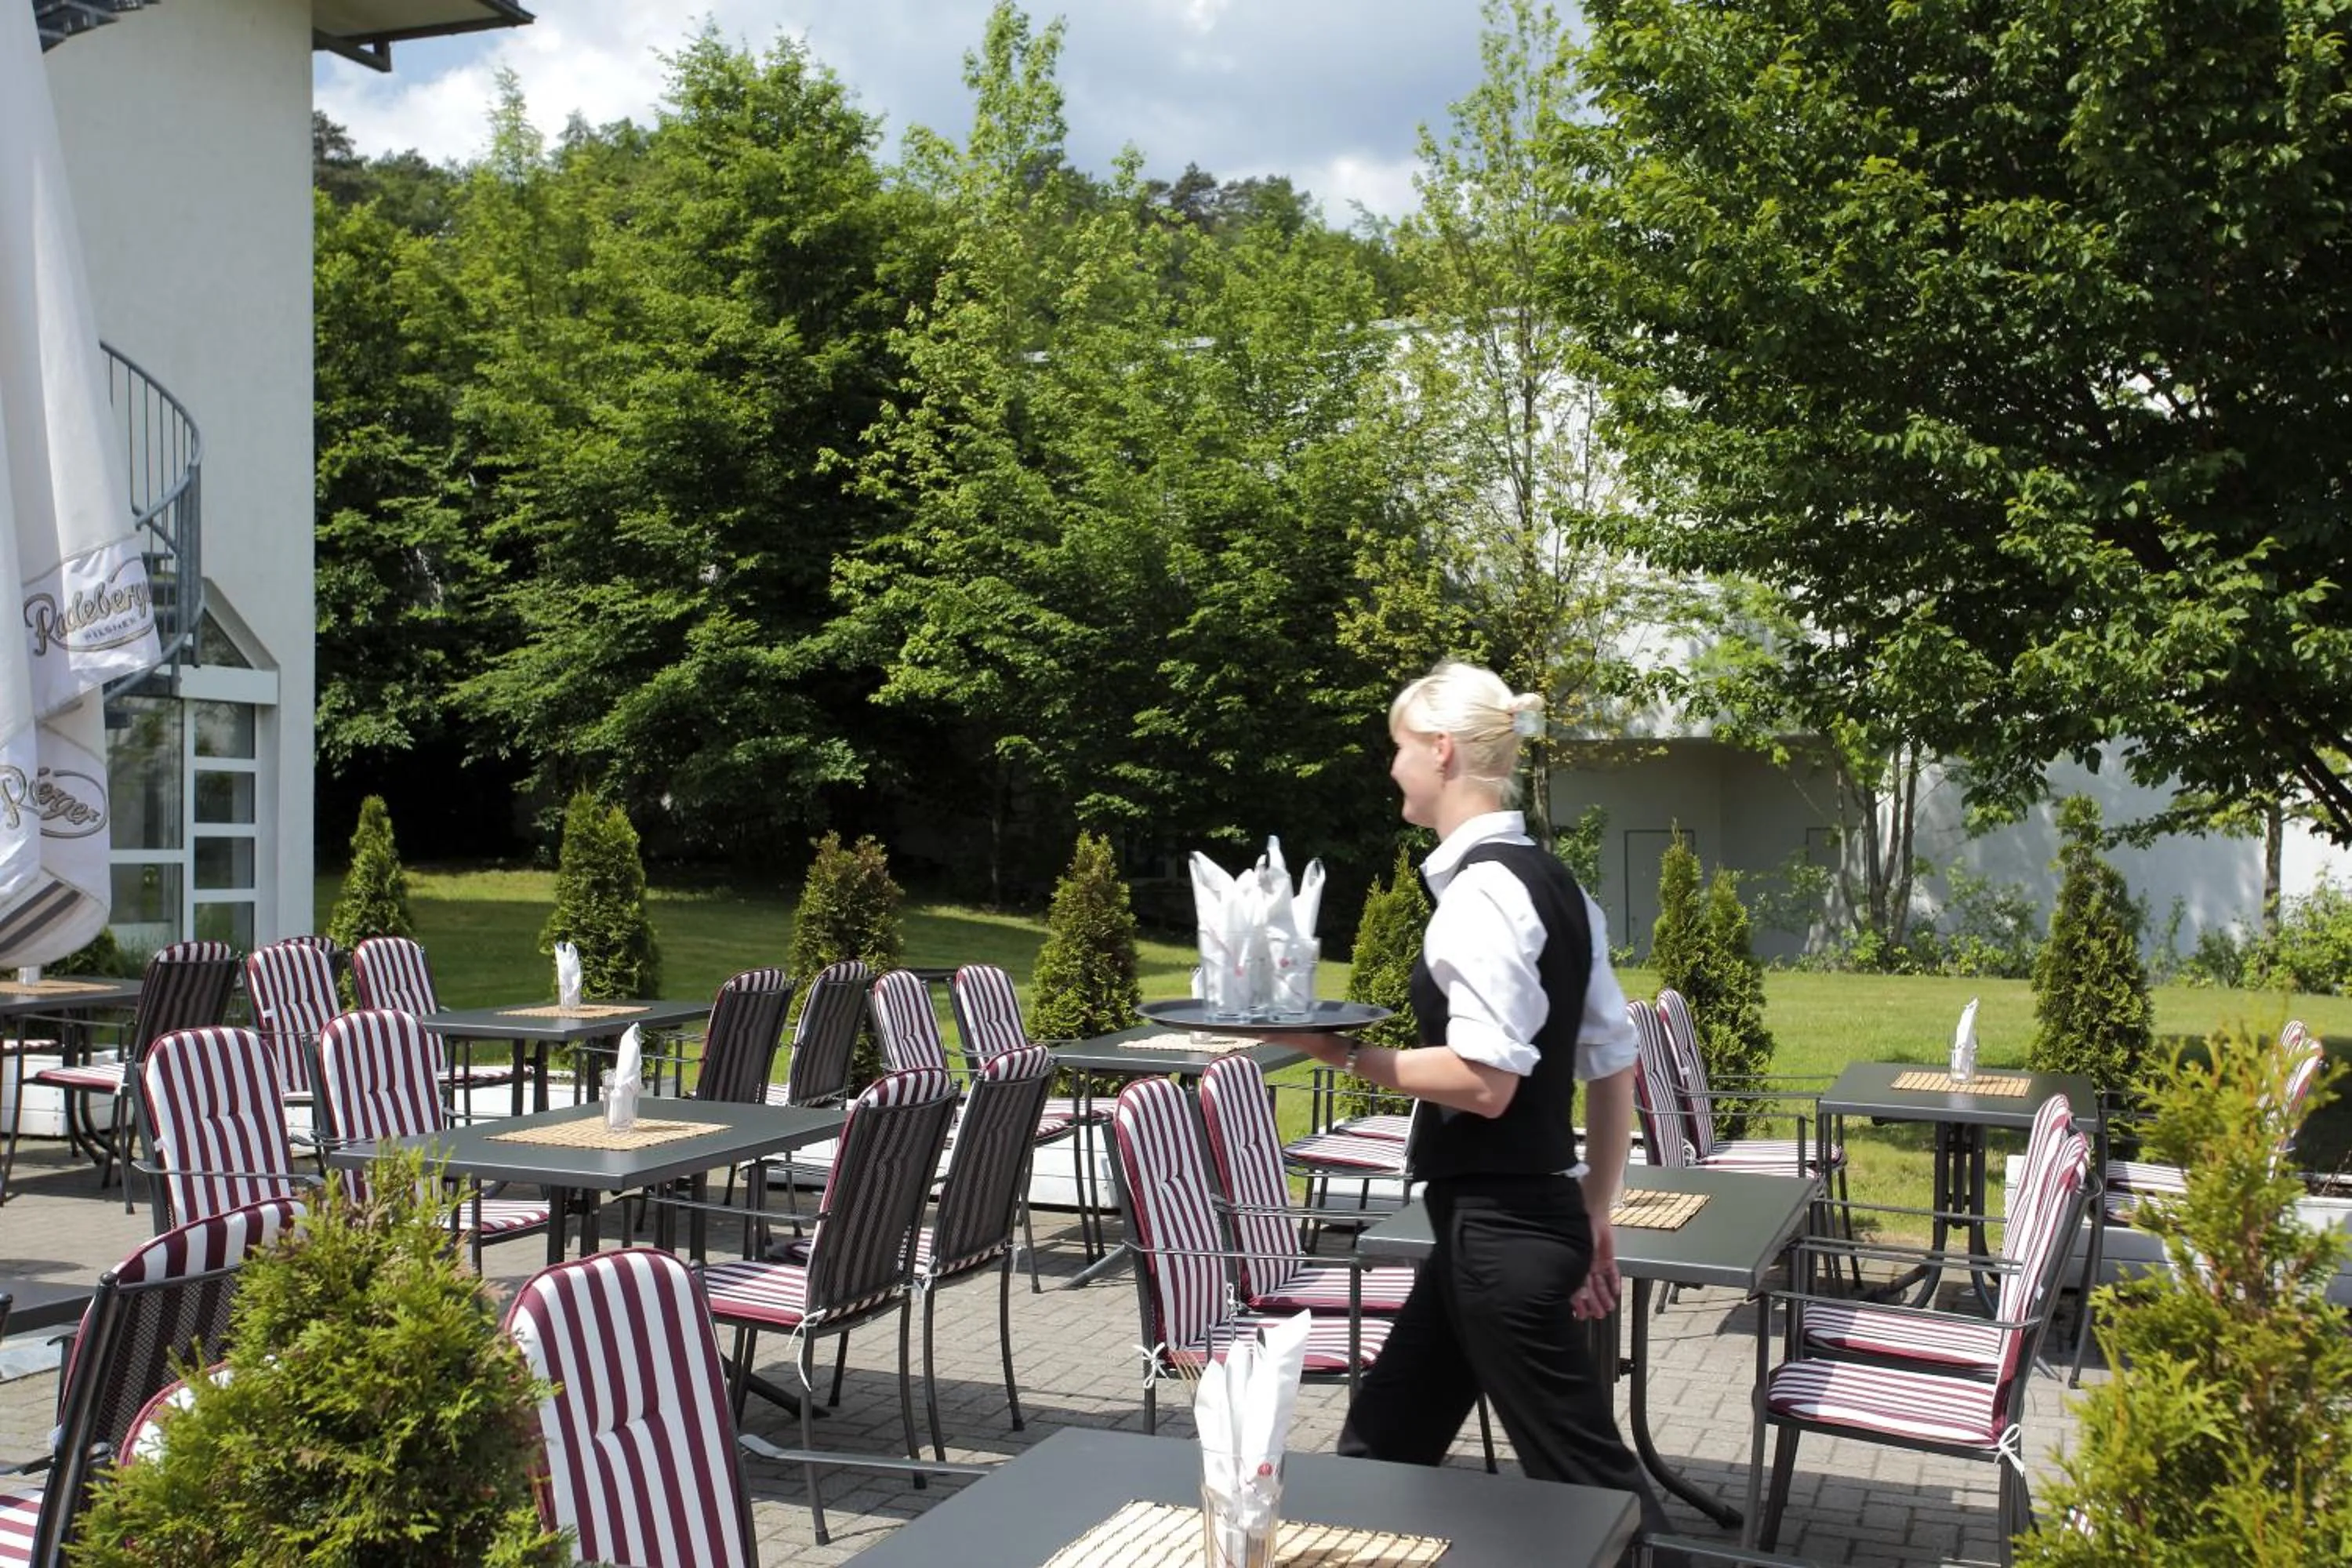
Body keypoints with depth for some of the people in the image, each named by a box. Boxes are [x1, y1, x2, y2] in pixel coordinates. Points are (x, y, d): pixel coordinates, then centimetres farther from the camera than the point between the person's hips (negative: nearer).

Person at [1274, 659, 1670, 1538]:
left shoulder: (1483, 891, -17)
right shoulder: (1550, 881, 10)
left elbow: (1484, 1080, -24)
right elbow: (1614, 1063, 13)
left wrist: (1345, 1053, -16)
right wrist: (1594, 1213, 19)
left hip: (1498, 1228, -10)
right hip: (1524, 1214, 10)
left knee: (1585, 1481, 2)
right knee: (1382, 1447, 19)